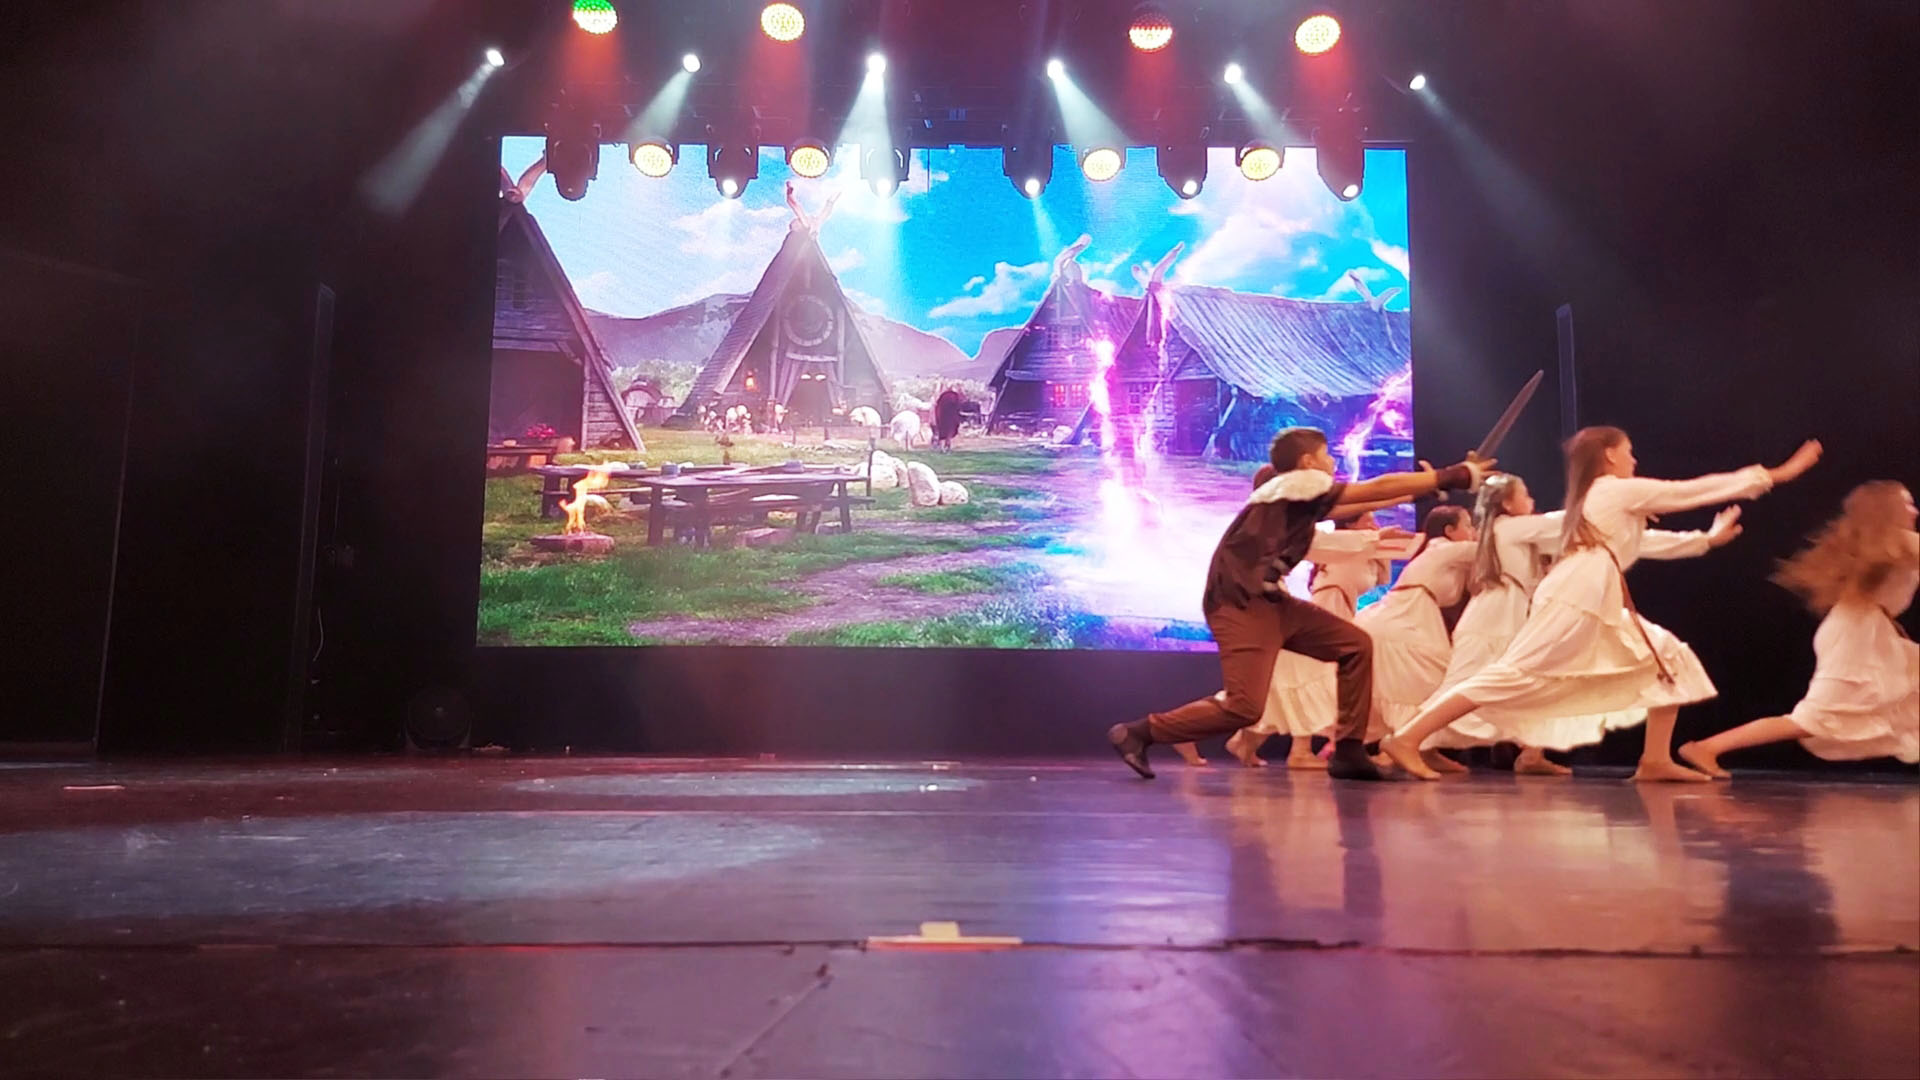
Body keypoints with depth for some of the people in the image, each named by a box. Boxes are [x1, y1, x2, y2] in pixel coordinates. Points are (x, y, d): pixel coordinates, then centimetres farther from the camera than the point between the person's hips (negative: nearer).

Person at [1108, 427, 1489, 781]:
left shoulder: (1301, 497, 19)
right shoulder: (1299, 482, -6)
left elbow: (1359, 505, 25)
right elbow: (1378, 488, -6)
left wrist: (1431, 484, 28)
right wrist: (1456, 476, -1)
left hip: (1269, 600, 10)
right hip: (1241, 604, -10)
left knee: (1357, 645, 5)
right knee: (1244, 708, -17)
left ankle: (1347, 752, 8)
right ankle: (1138, 732, -5)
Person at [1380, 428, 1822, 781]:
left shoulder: (1595, 497, 29)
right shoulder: (1623, 489, 4)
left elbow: (1646, 542, 39)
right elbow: (1696, 490, 9)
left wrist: (1707, 539, 41)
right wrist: (1775, 474, 17)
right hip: (1575, 599, -10)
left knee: (1669, 656, 14)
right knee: (1516, 673, -16)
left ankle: (1656, 759, 10)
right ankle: (1407, 738, -22)